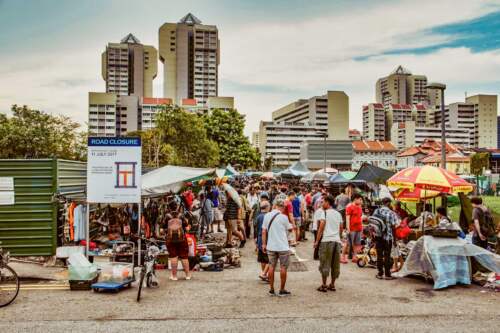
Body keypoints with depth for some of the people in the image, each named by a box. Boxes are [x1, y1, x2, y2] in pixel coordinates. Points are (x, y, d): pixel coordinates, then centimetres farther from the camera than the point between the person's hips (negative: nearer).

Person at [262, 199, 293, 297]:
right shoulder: (283, 217, -12)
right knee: (283, 268, 7)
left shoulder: (267, 216, 1)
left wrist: (264, 244, 10)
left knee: (271, 267, 13)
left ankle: (271, 289, 18)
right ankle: (282, 290, 13)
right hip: (283, 246, -4)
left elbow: (264, 231, 4)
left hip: (271, 246, 4)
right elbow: (290, 229, 2)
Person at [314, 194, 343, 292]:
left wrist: (317, 241, -7)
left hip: (326, 240, -6)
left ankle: (324, 286, 5)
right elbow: (341, 228, 15)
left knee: (325, 263, 1)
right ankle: (332, 284, 18)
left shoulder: (324, 212, -3)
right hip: (337, 240, 6)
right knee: (335, 264, 11)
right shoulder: (338, 214, 15)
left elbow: (321, 226, -10)